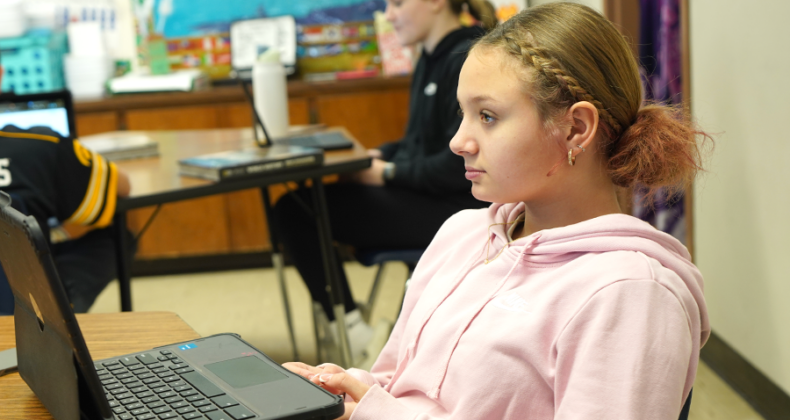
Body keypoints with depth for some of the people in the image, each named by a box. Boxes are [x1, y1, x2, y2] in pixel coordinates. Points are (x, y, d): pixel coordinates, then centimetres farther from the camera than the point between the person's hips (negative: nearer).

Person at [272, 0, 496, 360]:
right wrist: (377, 155, 6)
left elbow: (458, 166, -22)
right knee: (291, 208, 0)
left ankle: (355, 336, -5)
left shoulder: (466, 61, -17)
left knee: (299, 212, -13)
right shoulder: (432, 60, 14)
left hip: (453, 209, -10)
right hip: (427, 198, 10)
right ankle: (346, 326, 1)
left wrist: (388, 173, -14)